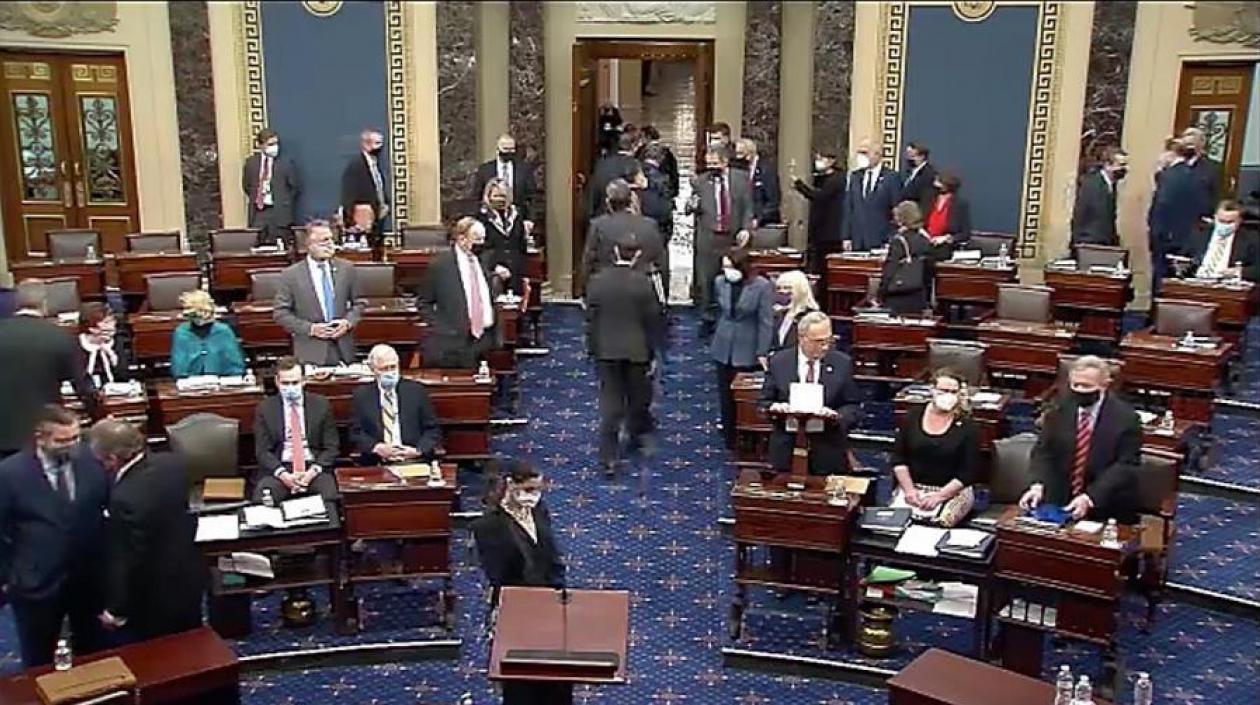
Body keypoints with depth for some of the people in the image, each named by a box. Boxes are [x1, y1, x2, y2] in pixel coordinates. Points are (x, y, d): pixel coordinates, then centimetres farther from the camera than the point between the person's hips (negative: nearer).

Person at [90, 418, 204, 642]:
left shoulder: (126, 499, -34)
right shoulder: (171, 462, -12)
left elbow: (127, 561, -24)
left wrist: (116, 610, -10)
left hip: (155, 600, -7)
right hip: (188, 577, 7)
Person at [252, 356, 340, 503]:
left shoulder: (321, 404, 7)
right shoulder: (265, 408, 8)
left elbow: (331, 446, 5)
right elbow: (262, 450, 3)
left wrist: (313, 471, -12)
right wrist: (282, 474, -15)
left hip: (314, 467, 0)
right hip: (278, 469, 0)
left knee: (329, 498, -32)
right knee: (262, 500, -31)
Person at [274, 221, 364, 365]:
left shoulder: (346, 268, 5)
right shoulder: (290, 275, -3)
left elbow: (357, 303, 13)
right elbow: (281, 313, -2)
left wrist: (348, 321, -6)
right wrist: (310, 328, -13)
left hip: (344, 350, 3)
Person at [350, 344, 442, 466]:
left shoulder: (416, 390, 10)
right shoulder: (361, 395, 11)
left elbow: (433, 430, 9)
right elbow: (355, 433, 9)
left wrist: (418, 450, -8)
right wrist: (375, 447, -9)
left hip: (414, 462, 0)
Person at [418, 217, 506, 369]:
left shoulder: (481, 262, 9)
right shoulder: (440, 264, -6)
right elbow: (424, 302, 0)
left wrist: (498, 278, 1)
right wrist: (440, 327, -9)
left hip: (483, 338, 5)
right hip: (452, 343, -5)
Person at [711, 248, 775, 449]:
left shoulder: (762, 286, -15)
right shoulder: (720, 282, -3)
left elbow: (766, 321, -14)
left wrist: (762, 352, -15)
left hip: (749, 350, -4)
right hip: (723, 348, 4)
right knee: (726, 395, 10)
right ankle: (729, 438, 25)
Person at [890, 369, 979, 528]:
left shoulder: (967, 426, -2)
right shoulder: (913, 416, 5)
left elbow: (968, 472, -5)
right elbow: (899, 458, 5)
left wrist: (940, 496, -16)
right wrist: (909, 489, -9)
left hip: (952, 490, -2)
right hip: (913, 486, 2)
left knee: (939, 522, -32)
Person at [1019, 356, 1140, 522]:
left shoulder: (1126, 417, -9)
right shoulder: (1060, 407, 2)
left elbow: (1125, 466, -11)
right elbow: (1044, 450, 2)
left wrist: (1089, 498, -22)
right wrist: (1037, 485, -16)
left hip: (1107, 506, -2)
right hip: (1060, 500, 3)